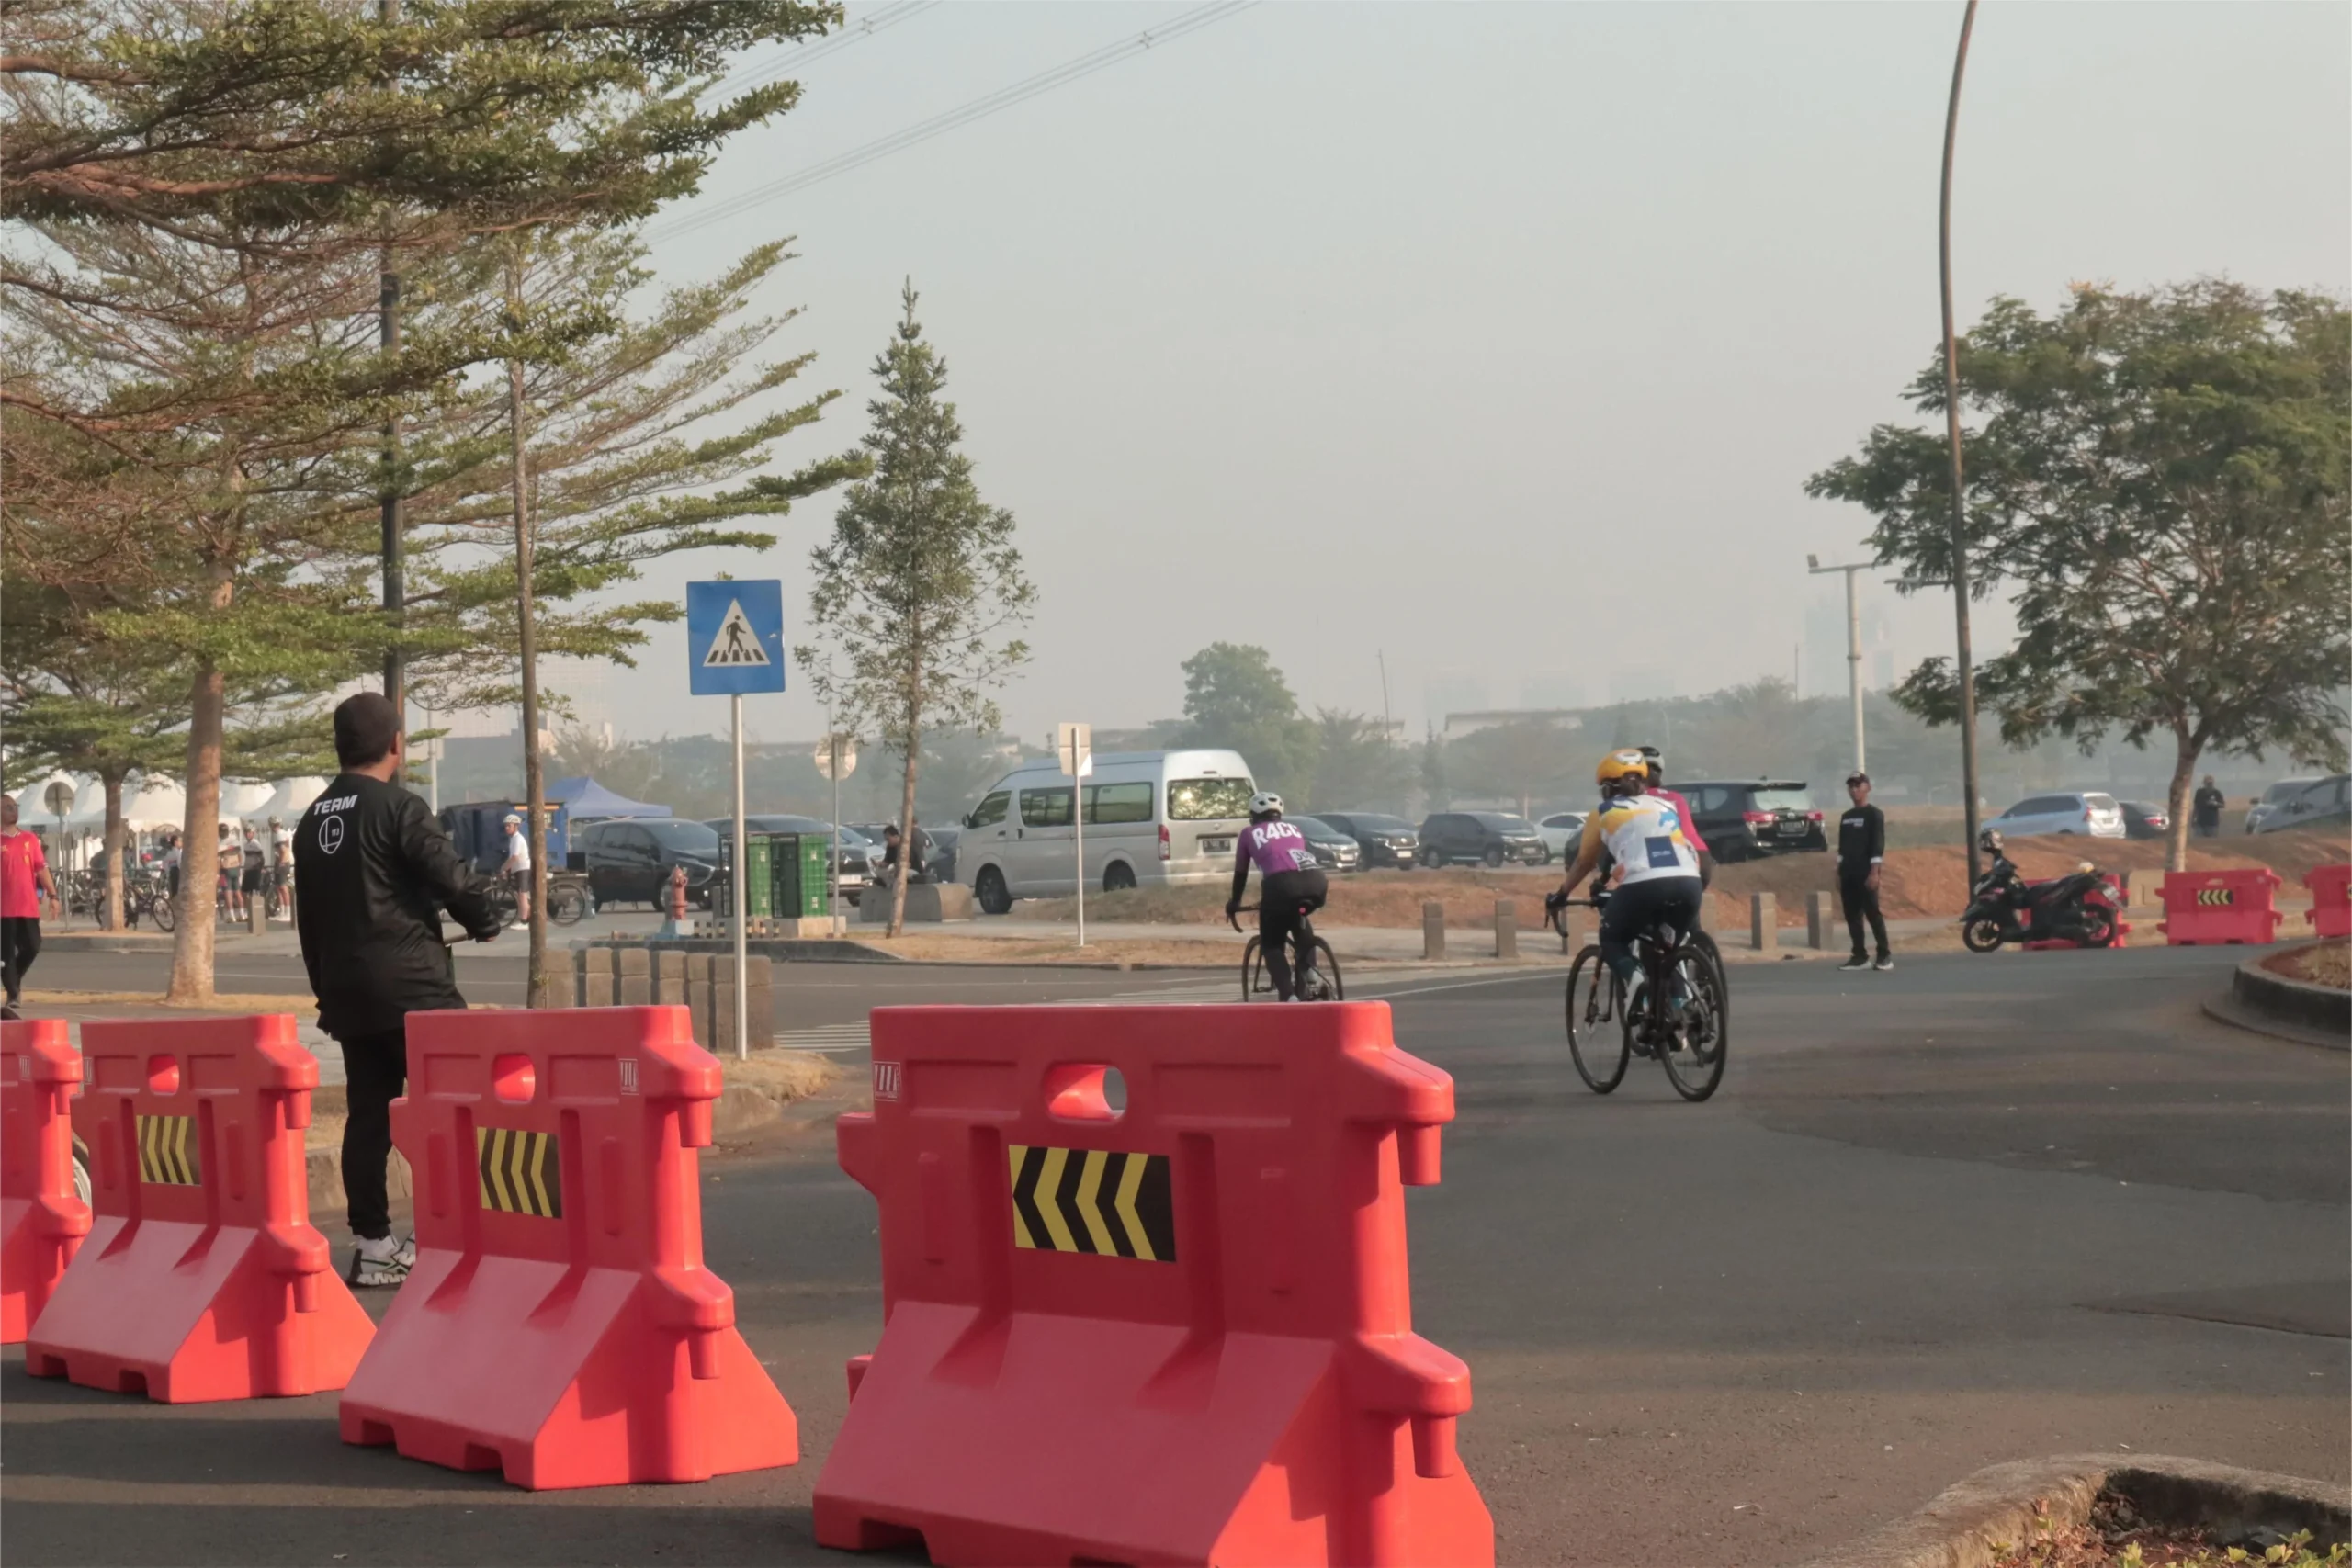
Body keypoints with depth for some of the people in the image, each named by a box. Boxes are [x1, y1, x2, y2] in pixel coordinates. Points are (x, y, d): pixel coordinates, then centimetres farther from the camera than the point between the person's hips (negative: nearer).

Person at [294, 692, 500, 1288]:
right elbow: (453, 877, -16)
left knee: (367, 1114, 8)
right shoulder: (398, 809, -11)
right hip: (411, 984, -7)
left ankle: (372, 1243, 8)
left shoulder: (312, 822, 13)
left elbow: (308, 919, 18)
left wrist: (327, 991, 24)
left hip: (345, 989, 7)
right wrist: (484, 921, 4)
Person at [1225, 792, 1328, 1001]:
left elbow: (1240, 873, 32)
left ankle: (1288, 994, -14)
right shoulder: (1293, 830, 34)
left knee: (1271, 945, 10)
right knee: (1298, 920, 37)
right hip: (1316, 882, 4)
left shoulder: (1249, 835, 25)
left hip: (1281, 884, -4)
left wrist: (1234, 903, 49)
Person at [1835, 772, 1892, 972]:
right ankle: (1859, 956, 8)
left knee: (1873, 914, -8)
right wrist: (1839, 873, 14)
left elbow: (1878, 845, -10)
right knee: (1852, 916, 5)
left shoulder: (1874, 815, -4)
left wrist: (1874, 872, -17)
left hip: (1866, 874, -7)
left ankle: (1885, 955, -4)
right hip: (1848, 874, 7)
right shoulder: (1846, 816, 17)